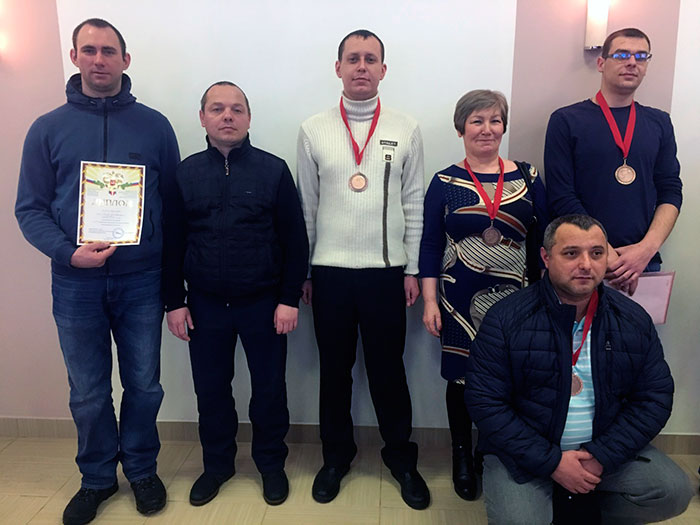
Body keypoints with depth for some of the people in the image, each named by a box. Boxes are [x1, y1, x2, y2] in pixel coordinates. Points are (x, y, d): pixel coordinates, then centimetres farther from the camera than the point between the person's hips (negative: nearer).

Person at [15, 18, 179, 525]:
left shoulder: (154, 126, 3)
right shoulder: (48, 130, 3)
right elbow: (30, 208, 2)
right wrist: (68, 253, -15)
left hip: (141, 282, 0)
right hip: (76, 284, 1)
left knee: (144, 386, 10)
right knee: (89, 394, 12)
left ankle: (142, 469, 33)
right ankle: (97, 477, 34)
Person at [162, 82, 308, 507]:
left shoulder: (274, 169, -3)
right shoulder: (185, 172, 4)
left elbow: (295, 240, -4)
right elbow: (172, 242, 6)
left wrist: (290, 299, -8)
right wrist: (175, 301, 2)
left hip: (263, 303, -2)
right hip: (205, 304, 2)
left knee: (269, 387, 10)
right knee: (210, 389, 13)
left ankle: (272, 463, 31)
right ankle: (217, 463, 34)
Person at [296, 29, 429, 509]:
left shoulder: (406, 130, 2)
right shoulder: (313, 131, 3)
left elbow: (414, 204, 3)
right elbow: (306, 206, 5)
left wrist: (412, 270, 0)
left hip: (387, 270, 0)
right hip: (329, 271, 1)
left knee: (388, 368, 9)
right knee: (335, 369, 12)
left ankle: (401, 455, 29)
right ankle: (337, 454, 31)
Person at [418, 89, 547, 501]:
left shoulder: (528, 178, 4)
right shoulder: (445, 182, 1)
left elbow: (543, 240, 6)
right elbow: (430, 246, 0)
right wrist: (429, 302, -5)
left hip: (516, 299, 1)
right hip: (460, 300, -1)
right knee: (462, 379, 8)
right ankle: (462, 456, 30)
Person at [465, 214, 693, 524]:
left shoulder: (634, 320, -2)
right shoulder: (506, 318, -14)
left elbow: (655, 397, -2)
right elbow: (485, 403, -16)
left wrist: (601, 456, -14)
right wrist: (552, 462, -19)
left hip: (604, 448, 4)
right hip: (524, 452, -3)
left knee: (674, 491, -14)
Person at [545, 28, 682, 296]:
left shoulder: (659, 122, 10)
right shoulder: (566, 120, -3)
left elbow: (671, 193, 5)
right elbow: (562, 198, -10)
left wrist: (647, 249, -11)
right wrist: (607, 256, -15)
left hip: (644, 263, 4)